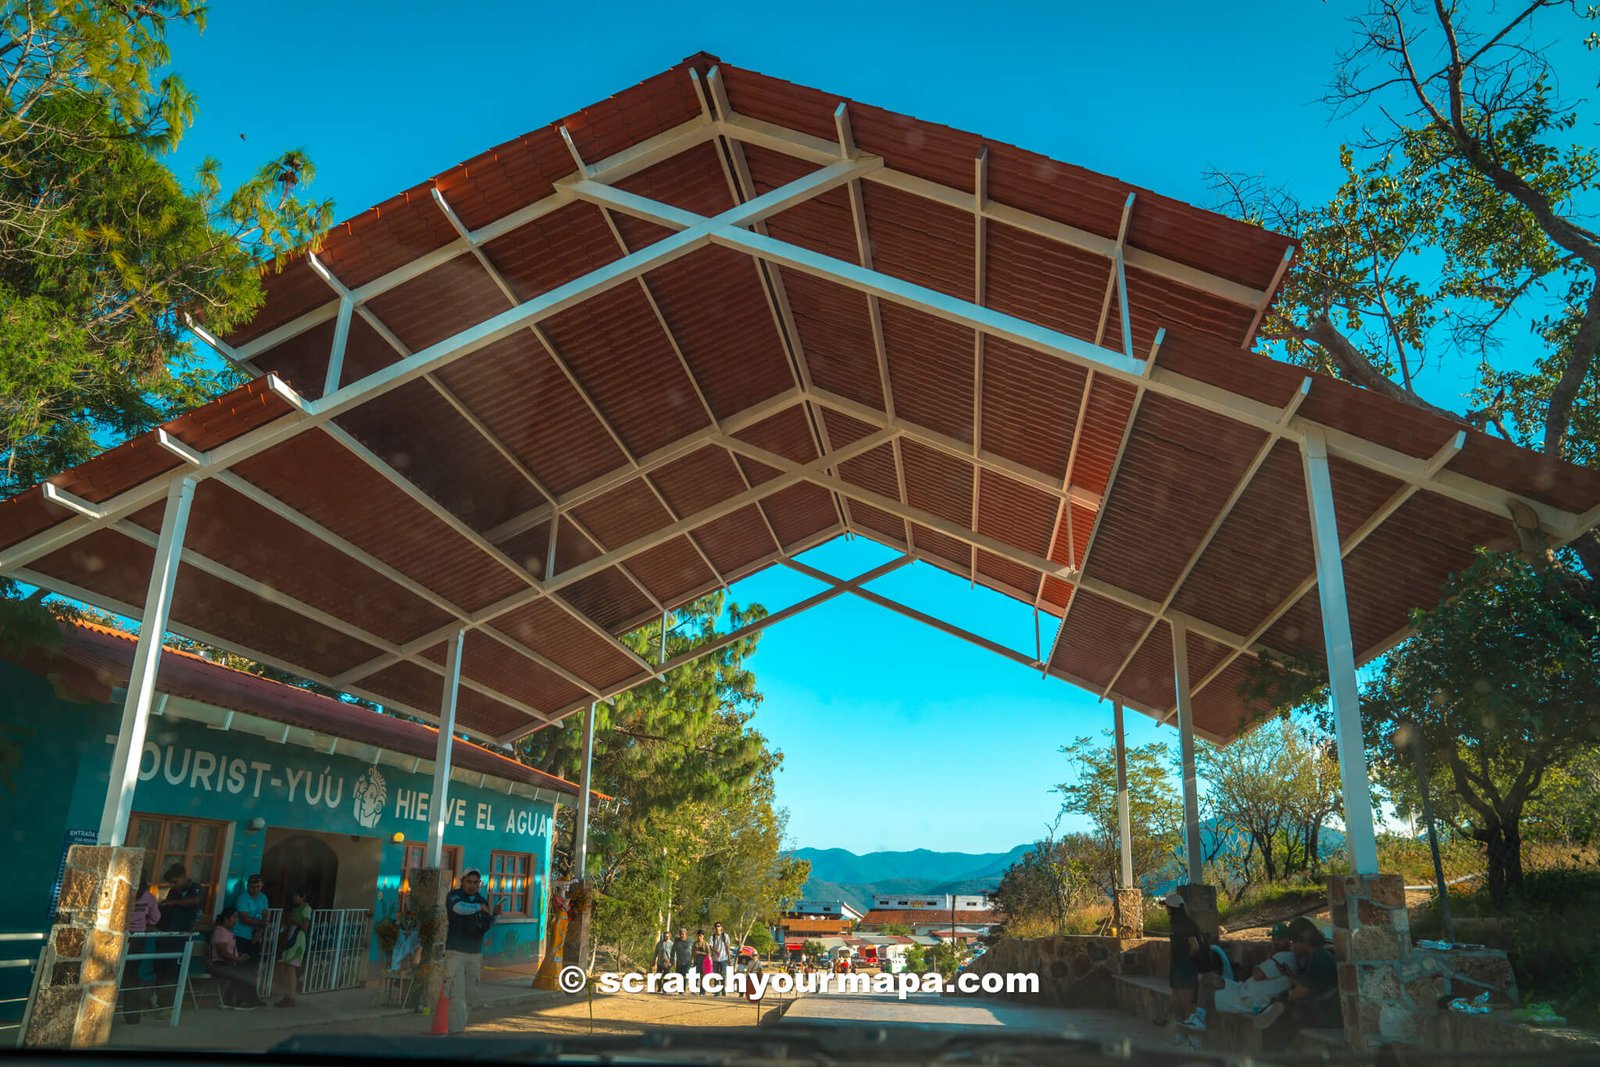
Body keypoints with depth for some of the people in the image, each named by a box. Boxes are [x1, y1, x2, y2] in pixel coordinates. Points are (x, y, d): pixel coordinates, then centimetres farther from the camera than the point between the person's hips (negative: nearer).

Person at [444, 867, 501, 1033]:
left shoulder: (483, 900, 10)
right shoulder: (454, 895, -4)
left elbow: (485, 927, 3)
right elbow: (459, 907, -28)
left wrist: (493, 915, -13)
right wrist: (480, 907, -23)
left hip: (475, 953, 5)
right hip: (455, 951, -5)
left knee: (470, 995, 7)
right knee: (457, 994, -11)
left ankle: (459, 1026, 20)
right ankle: (456, 1031, -11)